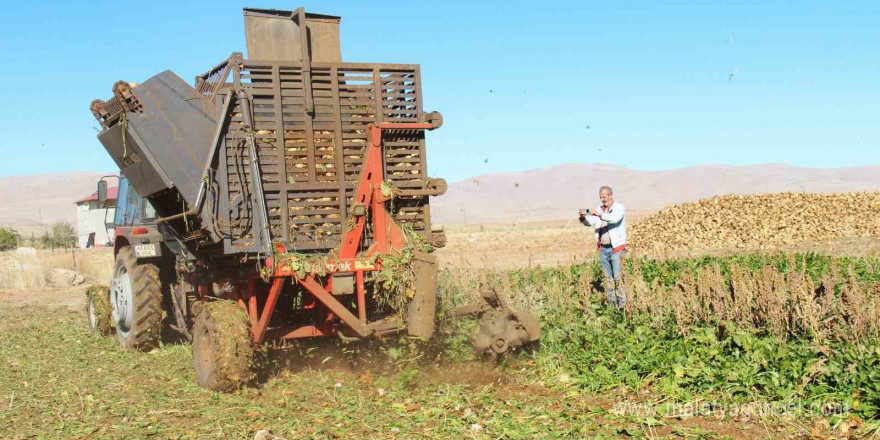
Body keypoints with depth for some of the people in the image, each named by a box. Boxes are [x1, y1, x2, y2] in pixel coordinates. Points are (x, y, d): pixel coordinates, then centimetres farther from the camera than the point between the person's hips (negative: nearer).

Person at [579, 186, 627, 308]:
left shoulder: (619, 207, -4)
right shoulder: (599, 209, 12)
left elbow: (615, 218, -25)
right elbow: (590, 222, 1)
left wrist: (600, 215, -34)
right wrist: (583, 218, -19)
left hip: (616, 248, -6)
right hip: (603, 248, 6)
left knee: (618, 277, -9)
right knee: (608, 277, 9)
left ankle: (622, 303, -4)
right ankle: (611, 303, 15)